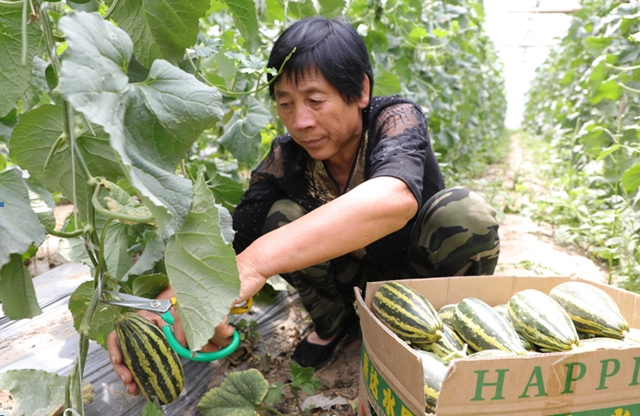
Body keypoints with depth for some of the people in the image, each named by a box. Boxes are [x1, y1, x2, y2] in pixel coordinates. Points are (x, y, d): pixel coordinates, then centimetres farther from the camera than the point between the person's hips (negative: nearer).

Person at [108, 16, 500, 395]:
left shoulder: (397, 119, -27)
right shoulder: (285, 159, -16)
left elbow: (394, 198, -50)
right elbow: (232, 243, -23)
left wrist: (255, 263, -60)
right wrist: (172, 300, -45)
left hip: (420, 272, -2)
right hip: (352, 278, 2)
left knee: (465, 211, -32)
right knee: (283, 216, -24)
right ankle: (334, 321, 0)